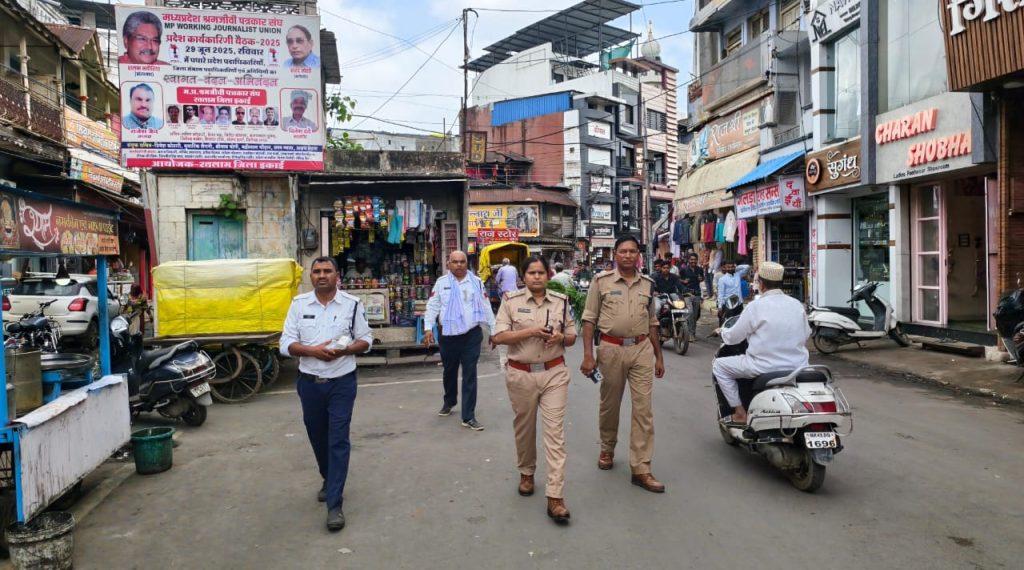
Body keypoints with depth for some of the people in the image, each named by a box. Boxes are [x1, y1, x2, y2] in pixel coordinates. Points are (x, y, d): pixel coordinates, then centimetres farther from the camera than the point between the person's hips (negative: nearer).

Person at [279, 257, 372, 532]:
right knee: (317, 437, 17)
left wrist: (343, 351, -17)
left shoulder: (352, 304, -2)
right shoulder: (299, 304, 1)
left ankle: (334, 505, -1)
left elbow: (365, 340, 3)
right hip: (309, 383, 3)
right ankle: (329, 480, 42)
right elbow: (286, 344, 0)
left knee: (338, 441, -5)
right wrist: (313, 350, -19)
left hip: (342, 383, -2)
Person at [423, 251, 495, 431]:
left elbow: (486, 307, 8)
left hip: (472, 335, -1)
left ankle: (469, 417, 3)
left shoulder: (476, 282, 4)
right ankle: (449, 402, 44)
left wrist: (494, 329, 8)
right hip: (448, 335, 1)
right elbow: (433, 306, 2)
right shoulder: (441, 282, 3)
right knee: (450, 372, 18)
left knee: (470, 375, -1)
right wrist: (428, 328, -9)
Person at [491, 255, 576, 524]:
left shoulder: (561, 301, 7)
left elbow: (572, 338, 12)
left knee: (555, 431, -7)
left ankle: (555, 496, -6)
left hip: (554, 373, 1)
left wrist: (560, 337, -11)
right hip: (521, 375, 0)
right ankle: (526, 473, 39)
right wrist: (530, 331, -17)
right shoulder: (511, 301, 0)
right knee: (524, 427, 14)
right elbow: (498, 337, -7)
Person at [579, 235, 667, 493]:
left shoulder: (647, 284, 10)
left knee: (643, 408, -2)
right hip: (611, 349, -2)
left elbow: (652, 323, 16)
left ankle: (641, 469, 3)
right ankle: (607, 449, 36)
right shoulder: (601, 281, -1)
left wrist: (659, 357, 15)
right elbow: (589, 319, -2)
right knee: (609, 405, 12)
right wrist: (588, 355, -10)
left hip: (642, 349, 2)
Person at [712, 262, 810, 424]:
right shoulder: (797, 305, 5)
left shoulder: (756, 306, -11)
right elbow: (806, 335, 16)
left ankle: (740, 412, 5)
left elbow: (733, 337, -4)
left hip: (766, 367, -6)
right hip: (797, 367, 6)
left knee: (719, 366, 9)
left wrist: (722, 331, 18)